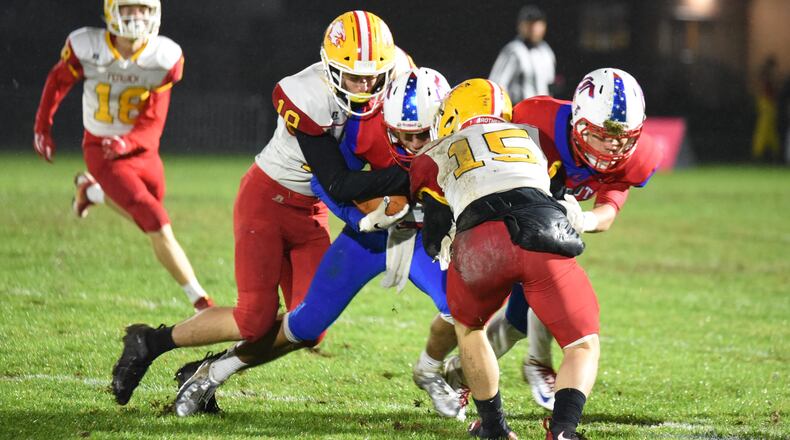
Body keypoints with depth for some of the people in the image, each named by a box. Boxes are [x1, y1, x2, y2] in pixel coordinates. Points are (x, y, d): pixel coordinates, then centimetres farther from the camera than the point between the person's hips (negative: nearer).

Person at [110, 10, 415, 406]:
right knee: (255, 320, -11)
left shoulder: (395, 71, -14)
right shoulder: (306, 98, -31)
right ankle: (150, 343, 10)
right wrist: (405, 178, -36)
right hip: (266, 199, -6)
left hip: (310, 211, 6)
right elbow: (338, 185, -29)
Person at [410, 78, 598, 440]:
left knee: (468, 325, 31)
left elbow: (438, 243, 28)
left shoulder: (436, 157, 29)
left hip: (483, 240, 0)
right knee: (583, 347, 14)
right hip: (546, 239, 0)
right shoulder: (530, 138, 36)